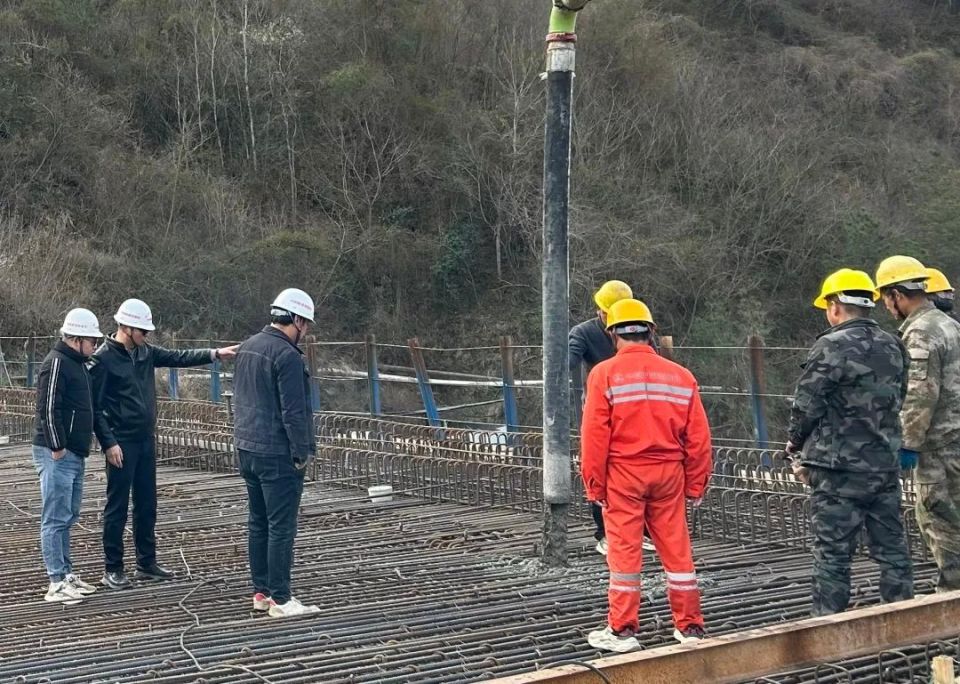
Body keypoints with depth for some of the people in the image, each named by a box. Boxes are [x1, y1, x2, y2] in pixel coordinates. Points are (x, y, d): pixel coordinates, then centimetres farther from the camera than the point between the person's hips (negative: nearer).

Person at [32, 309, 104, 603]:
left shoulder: (77, 363, 17)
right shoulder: (57, 363, -14)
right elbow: (48, 408, -20)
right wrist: (57, 446, -19)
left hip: (74, 454, 10)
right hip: (57, 455, -10)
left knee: (68, 518, 15)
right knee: (55, 519, -8)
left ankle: (67, 574, 22)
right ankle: (57, 583, -7)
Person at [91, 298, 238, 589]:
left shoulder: (145, 352, 9)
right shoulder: (103, 359, -12)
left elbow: (178, 357, 9)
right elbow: (94, 406, -13)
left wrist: (215, 354, -3)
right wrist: (108, 443, -17)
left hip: (146, 440, 7)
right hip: (121, 443, -7)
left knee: (147, 505, 13)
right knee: (117, 507, -1)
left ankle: (147, 563, 23)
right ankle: (112, 570, 7)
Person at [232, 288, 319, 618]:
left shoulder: (248, 348, 11)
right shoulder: (287, 355, -18)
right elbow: (294, 411, -19)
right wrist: (302, 452, -13)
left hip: (247, 449, 9)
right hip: (277, 454, -9)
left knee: (258, 522, 15)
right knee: (281, 527, -5)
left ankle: (261, 592, 21)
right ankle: (280, 600, -3)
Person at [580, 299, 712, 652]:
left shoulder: (605, 374, -5)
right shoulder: (680, 376, 5)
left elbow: (595, 435, -8)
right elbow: (698, 437, 5)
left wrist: (594, 484, -2)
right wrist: (696, 484, 12)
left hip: (623, 474, -3)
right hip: (668, 474, 3)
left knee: (624, 551, 3)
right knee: (677, 549, 10)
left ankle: (622, 630, 7)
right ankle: (690, 627, 16)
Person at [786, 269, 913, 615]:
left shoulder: (832, 346, -13)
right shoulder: (893, 347, 8)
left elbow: (806, 405, -11)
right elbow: (897, 401, 15)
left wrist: (796, 444, 7)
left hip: (839, 469, -6)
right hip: (886, 464, 6)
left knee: (832, 554, 0)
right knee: (892, 549, 13)